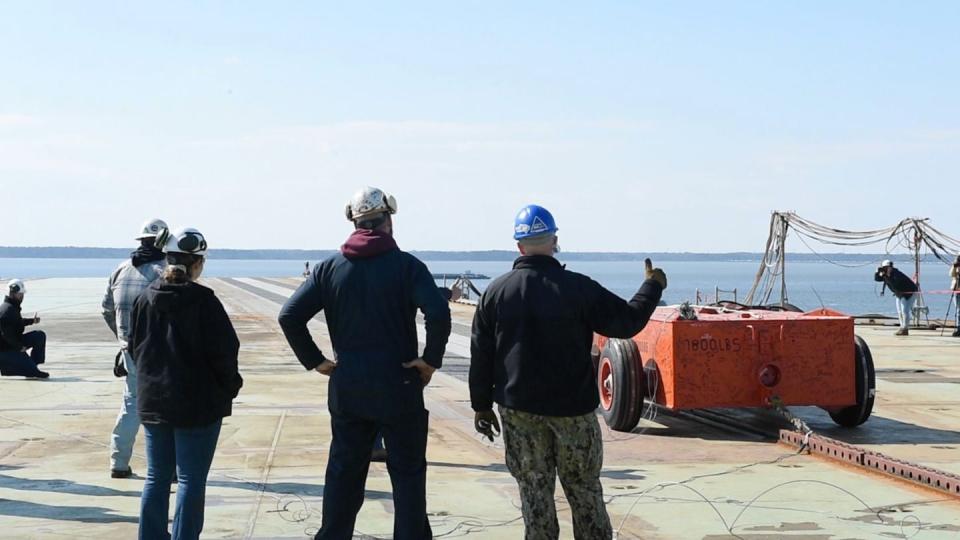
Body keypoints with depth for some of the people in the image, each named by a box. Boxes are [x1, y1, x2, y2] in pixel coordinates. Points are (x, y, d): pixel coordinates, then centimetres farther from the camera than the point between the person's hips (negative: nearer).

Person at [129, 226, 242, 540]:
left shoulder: (146, 299, 1)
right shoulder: (202, 300, -15)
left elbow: (135, 347, 10)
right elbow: (223, 350, -14)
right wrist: (230, 386, 2)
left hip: (153, 400, 5)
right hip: (198, 404, -5)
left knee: (157, 478, 15)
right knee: (191, 481, 3)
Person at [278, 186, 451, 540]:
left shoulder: (331, 268, 3)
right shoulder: (406, 265, -7)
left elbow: (289, 316, -4)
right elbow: (438, 314, -22)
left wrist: (315, 361, 2)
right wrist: (431, 360, -10)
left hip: (346, 388, 3)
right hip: (398, 387, -3)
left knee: (343, 471, 13)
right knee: (407, 472, 7)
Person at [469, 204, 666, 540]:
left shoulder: (496, 292, 0)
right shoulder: (578, 288, -10)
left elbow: (480, 355, 3)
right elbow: (627, 321, -6)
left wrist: (482, 405, 11)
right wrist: (653, 286, 11)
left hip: (518, 408, 2)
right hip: (572, 407, -2)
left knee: (533, 490, 10)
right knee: (584, 488, 11)